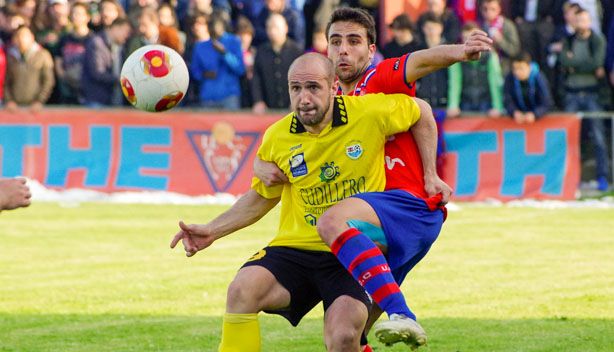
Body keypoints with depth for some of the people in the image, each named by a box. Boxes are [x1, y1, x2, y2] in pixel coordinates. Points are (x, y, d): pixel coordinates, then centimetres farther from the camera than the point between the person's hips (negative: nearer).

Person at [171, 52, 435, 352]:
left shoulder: (369, 113, -8)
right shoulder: (277, 137, 1)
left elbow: (421, 111, 12)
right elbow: (262, 198, 19)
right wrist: (212, 231, 11)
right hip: (295, 247, 3)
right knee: (242, 290, -27)